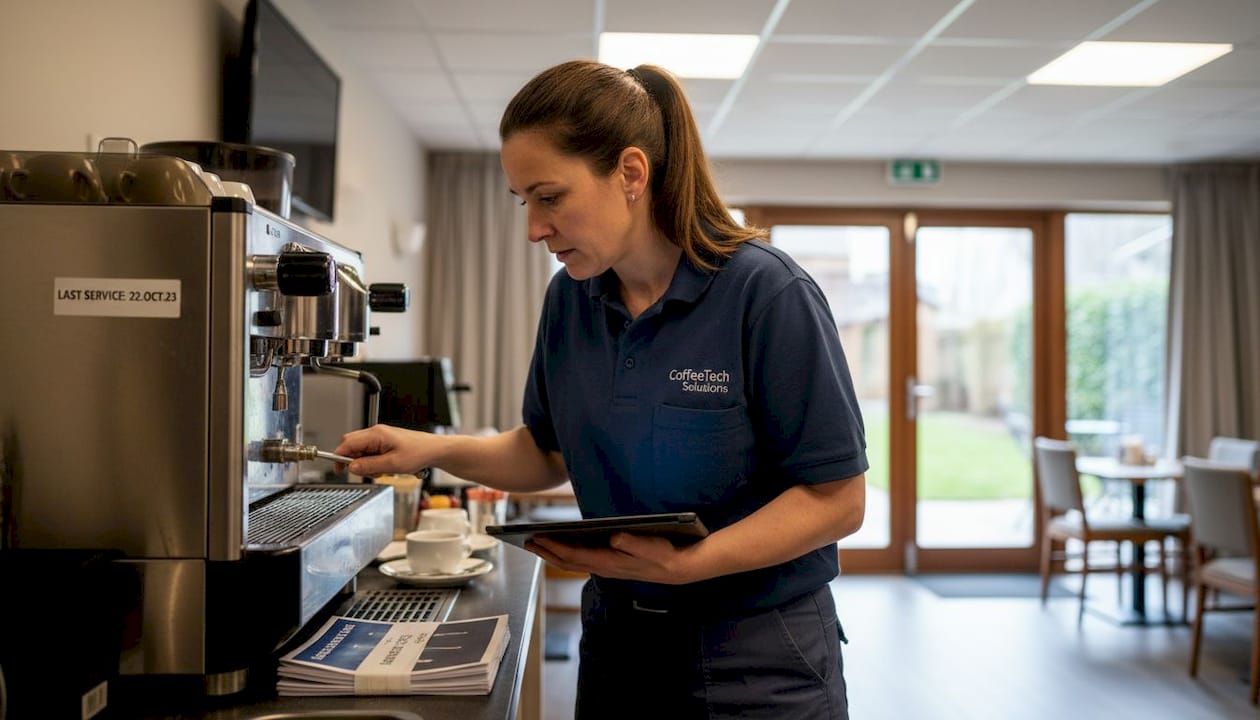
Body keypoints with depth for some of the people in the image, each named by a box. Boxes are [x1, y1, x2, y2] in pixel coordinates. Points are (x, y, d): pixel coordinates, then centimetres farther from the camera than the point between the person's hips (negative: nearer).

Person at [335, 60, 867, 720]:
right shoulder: (569, 299, -1)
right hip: (616, 637, 5)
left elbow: (838, 498, -17)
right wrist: (433, 449, -4)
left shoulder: (767, 293, -19)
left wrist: (690, 562, -28)